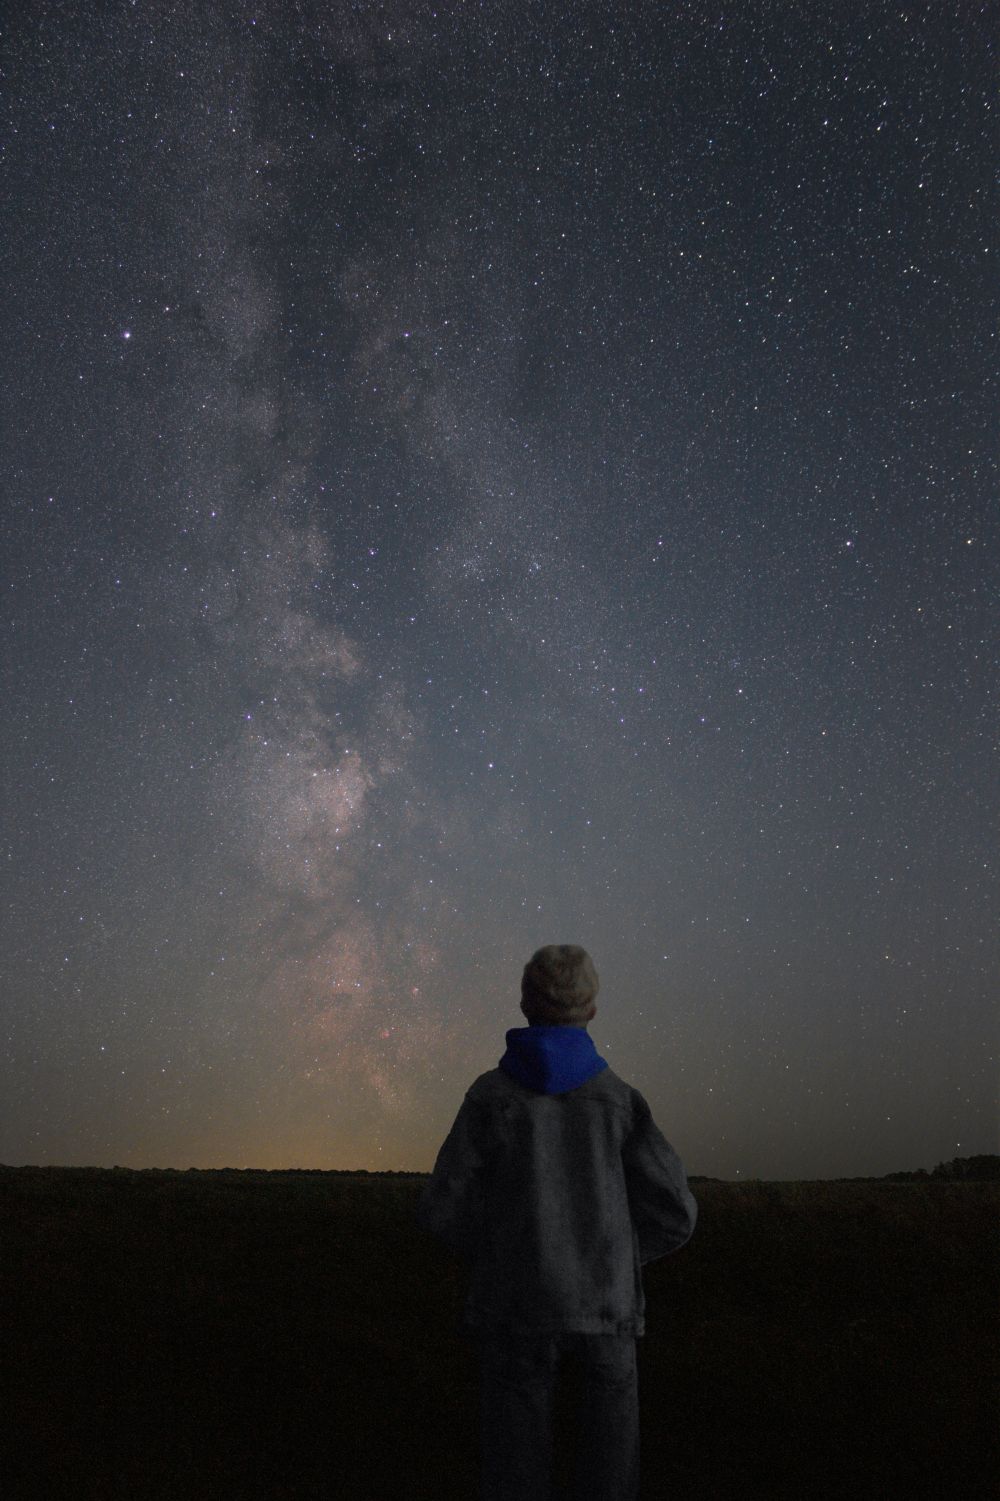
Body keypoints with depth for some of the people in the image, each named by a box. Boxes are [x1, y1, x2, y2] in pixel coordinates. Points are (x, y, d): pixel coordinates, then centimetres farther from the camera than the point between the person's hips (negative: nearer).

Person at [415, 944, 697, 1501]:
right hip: (603, 1308, 1)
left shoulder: (492, 1094, -5)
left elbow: (444, 1210, -5)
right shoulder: (618, 1098, -3)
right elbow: (675, 1214, -2)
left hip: (519, 1309, 0)